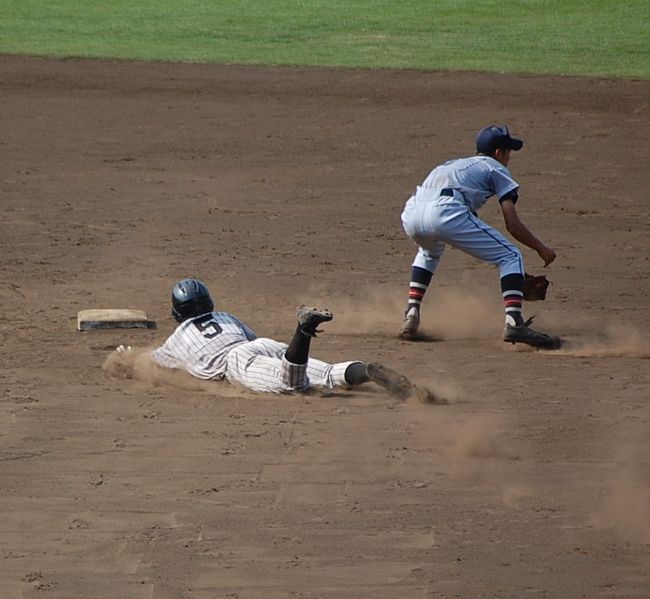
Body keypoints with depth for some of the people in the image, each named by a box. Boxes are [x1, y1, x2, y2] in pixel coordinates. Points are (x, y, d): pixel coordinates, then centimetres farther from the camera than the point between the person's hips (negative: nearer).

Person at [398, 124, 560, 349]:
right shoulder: (495, 169, 20)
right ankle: (514, 323, -15)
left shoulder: (454, 164, 39)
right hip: (445, 212, -7)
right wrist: (541, 248, 23)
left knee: (430, 251, 42)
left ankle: (411, 314, 27)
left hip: (411, 214, 7)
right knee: (511, 257, 4)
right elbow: (512, 224, 11)